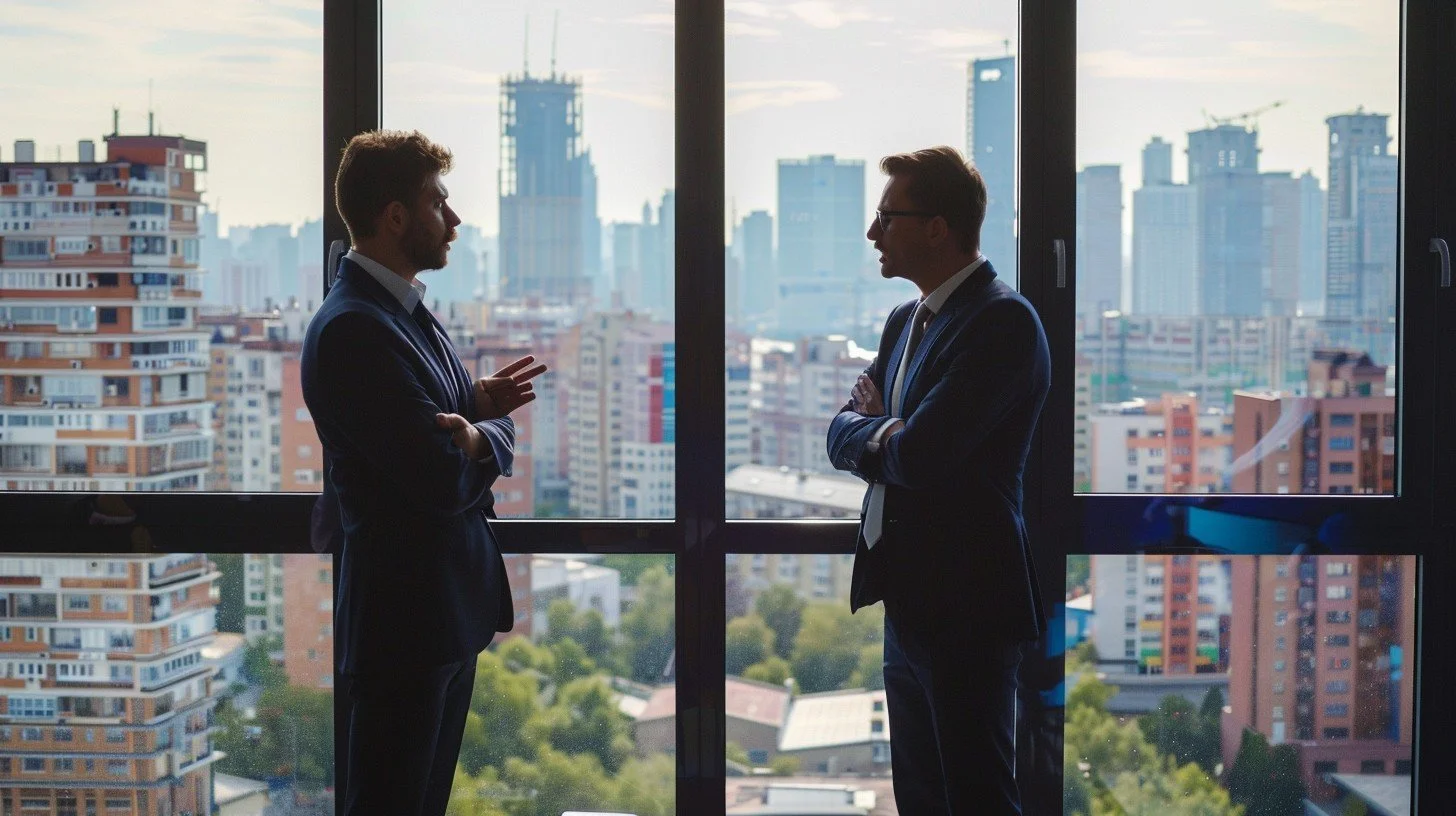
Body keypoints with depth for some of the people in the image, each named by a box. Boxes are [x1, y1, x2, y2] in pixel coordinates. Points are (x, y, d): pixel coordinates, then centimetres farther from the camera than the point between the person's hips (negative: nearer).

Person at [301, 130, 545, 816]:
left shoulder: (407, 312, 13)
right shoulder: (352, 328, -19)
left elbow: (459, 434, 14)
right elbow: (446, 480, -24)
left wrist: (482, 410, -8)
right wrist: (488, 435, -4)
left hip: (454, 602, 10)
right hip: (406, 614, -10)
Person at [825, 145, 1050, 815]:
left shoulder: (1003, 321, -16)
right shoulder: (906, 320, 15)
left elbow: (919, 454, -23)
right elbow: (841, 435, 13)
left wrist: (874, 430, -2)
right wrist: (888, 434, -8)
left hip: (965, 607, -9)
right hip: (910, 601, 9)